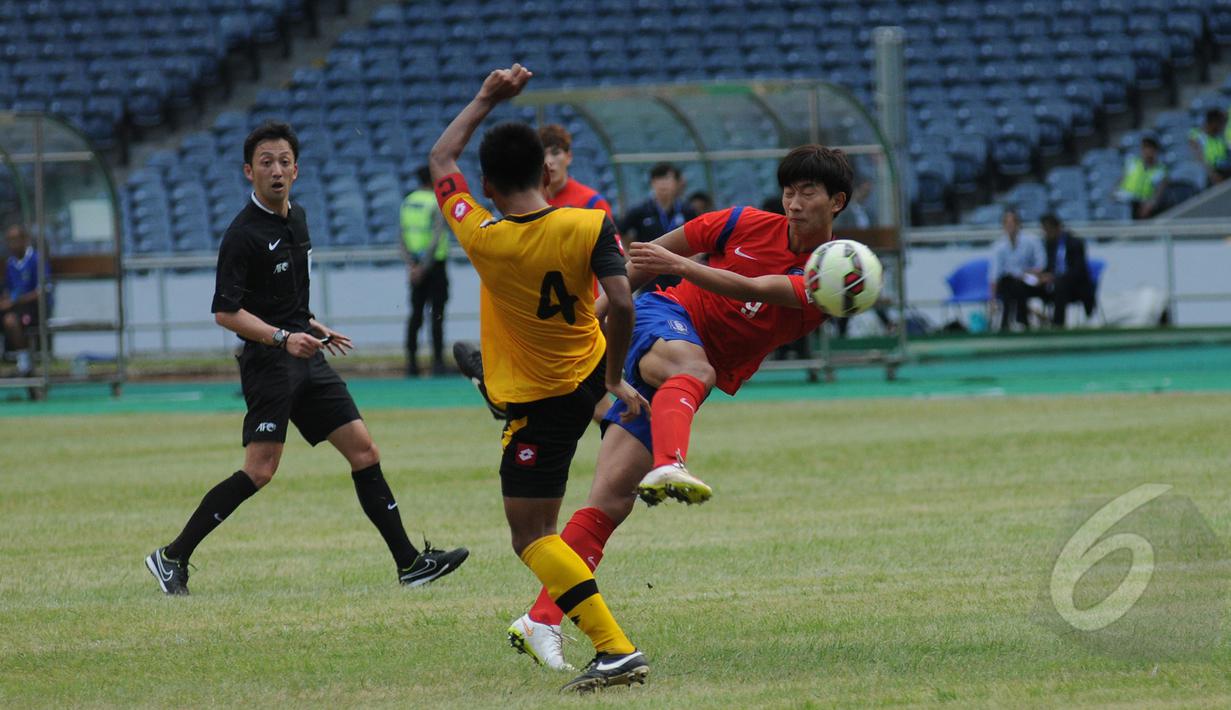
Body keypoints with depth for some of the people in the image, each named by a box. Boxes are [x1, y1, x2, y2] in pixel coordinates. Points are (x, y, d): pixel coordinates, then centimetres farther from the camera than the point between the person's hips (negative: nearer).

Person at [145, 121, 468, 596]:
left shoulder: (297, 219, 13)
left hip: (306, 360, 8)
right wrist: (282, 338, -26)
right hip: (268, 362, -8)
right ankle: (172, 557, -7)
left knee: (363, 452, 4)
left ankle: (410, 562, 7)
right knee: (260, 470, -15)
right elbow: (225, 312, -18)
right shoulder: (243, 234, -13)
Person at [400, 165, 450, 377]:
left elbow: (403, 238, 4)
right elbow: (435, 239, -17)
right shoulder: (436, 203, -11)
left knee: (415, 314, 9)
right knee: (437, 314, -2)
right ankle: (437, 361, -4)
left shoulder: (408, 202, 8)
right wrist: (424, 267, -15)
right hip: (435, 263, -5)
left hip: (416, 265, 5)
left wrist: (410, 265, -2)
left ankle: (411, 361, 8)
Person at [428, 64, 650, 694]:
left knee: (530, 534, -4)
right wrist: (614, 378, -7)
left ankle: (615, 649, -17)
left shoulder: (482, 238, -18)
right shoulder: (589, 227, -16)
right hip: (592, 374, 5)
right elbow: (620, 306, -23)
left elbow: (440, 158, -2)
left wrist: (487, 98, 8)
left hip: (537, 403, -5)